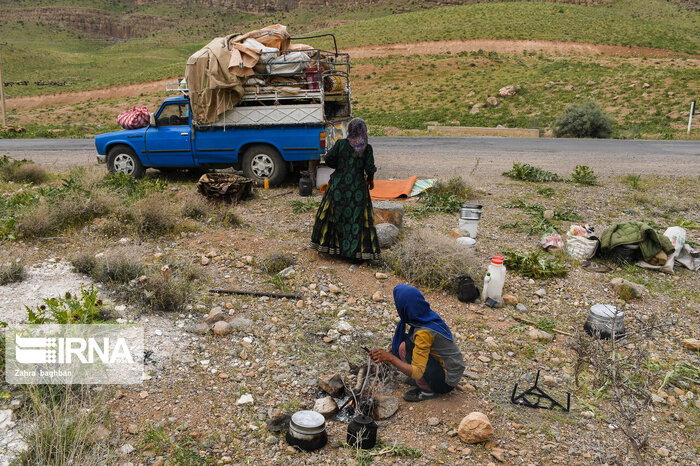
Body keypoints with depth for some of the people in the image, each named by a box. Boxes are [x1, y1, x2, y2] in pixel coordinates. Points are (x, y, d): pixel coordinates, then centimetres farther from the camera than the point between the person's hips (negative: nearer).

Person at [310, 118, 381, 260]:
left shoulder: (341, 144, -5)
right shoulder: (367, 148, -8)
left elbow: (328, 159, -7)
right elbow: (370, 169, -11)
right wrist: (371, 180, 9)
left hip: (339, 185, 1)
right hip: (358, 188, -1)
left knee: (334, 213, 15)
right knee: (357, 217, 6)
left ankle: (327, 243, 26)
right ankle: (358, 249, 10)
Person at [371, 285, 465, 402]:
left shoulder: (424, 333, -29)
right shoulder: (428, 315, -4)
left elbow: (417, 373, -30)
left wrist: (390, 358, -29)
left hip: (447, 382, -8)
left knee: (404, 347, -19)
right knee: (402, 339, 5)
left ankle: (427, 390, -6)